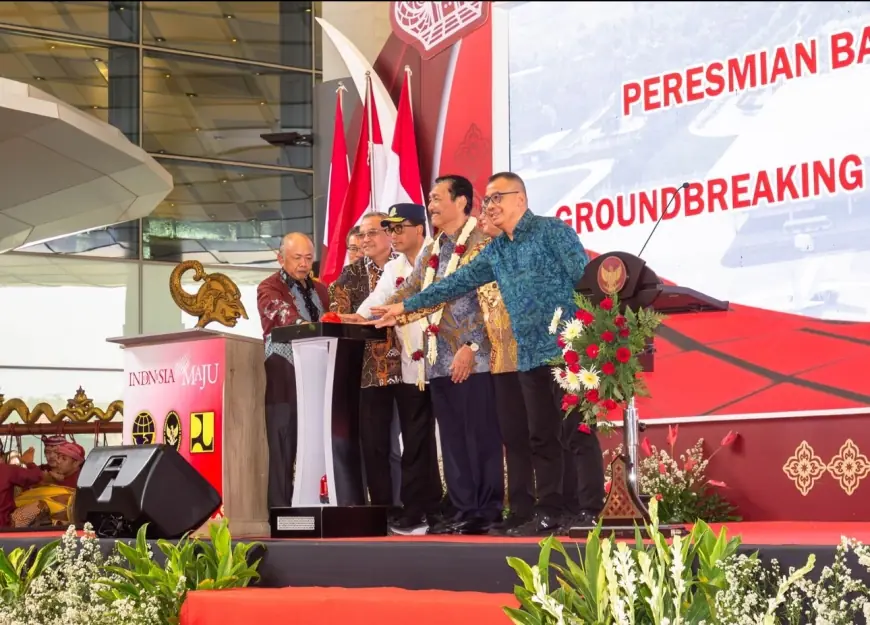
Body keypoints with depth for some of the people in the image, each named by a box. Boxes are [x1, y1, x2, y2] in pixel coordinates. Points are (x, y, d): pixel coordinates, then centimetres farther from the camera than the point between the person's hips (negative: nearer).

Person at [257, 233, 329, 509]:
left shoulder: (320, 289, 19)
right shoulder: (269, 288, -2)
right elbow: (283, 313, -22)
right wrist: (306, 327, -40)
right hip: (284, 378, -6)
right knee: (282, 447, -6)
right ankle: (279, 511, -5)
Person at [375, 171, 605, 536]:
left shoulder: (552, 231, -4)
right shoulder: (495, 251, 17)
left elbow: (587, 279, -10)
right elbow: (458, 283, 20)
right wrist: (406, 306, 19)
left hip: (566, 349, -7)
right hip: (530, 356, 8)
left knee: (578, 434, -5)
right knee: (542, 438, 9)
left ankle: (590, 513, -3)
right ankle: (550, 513, 15)